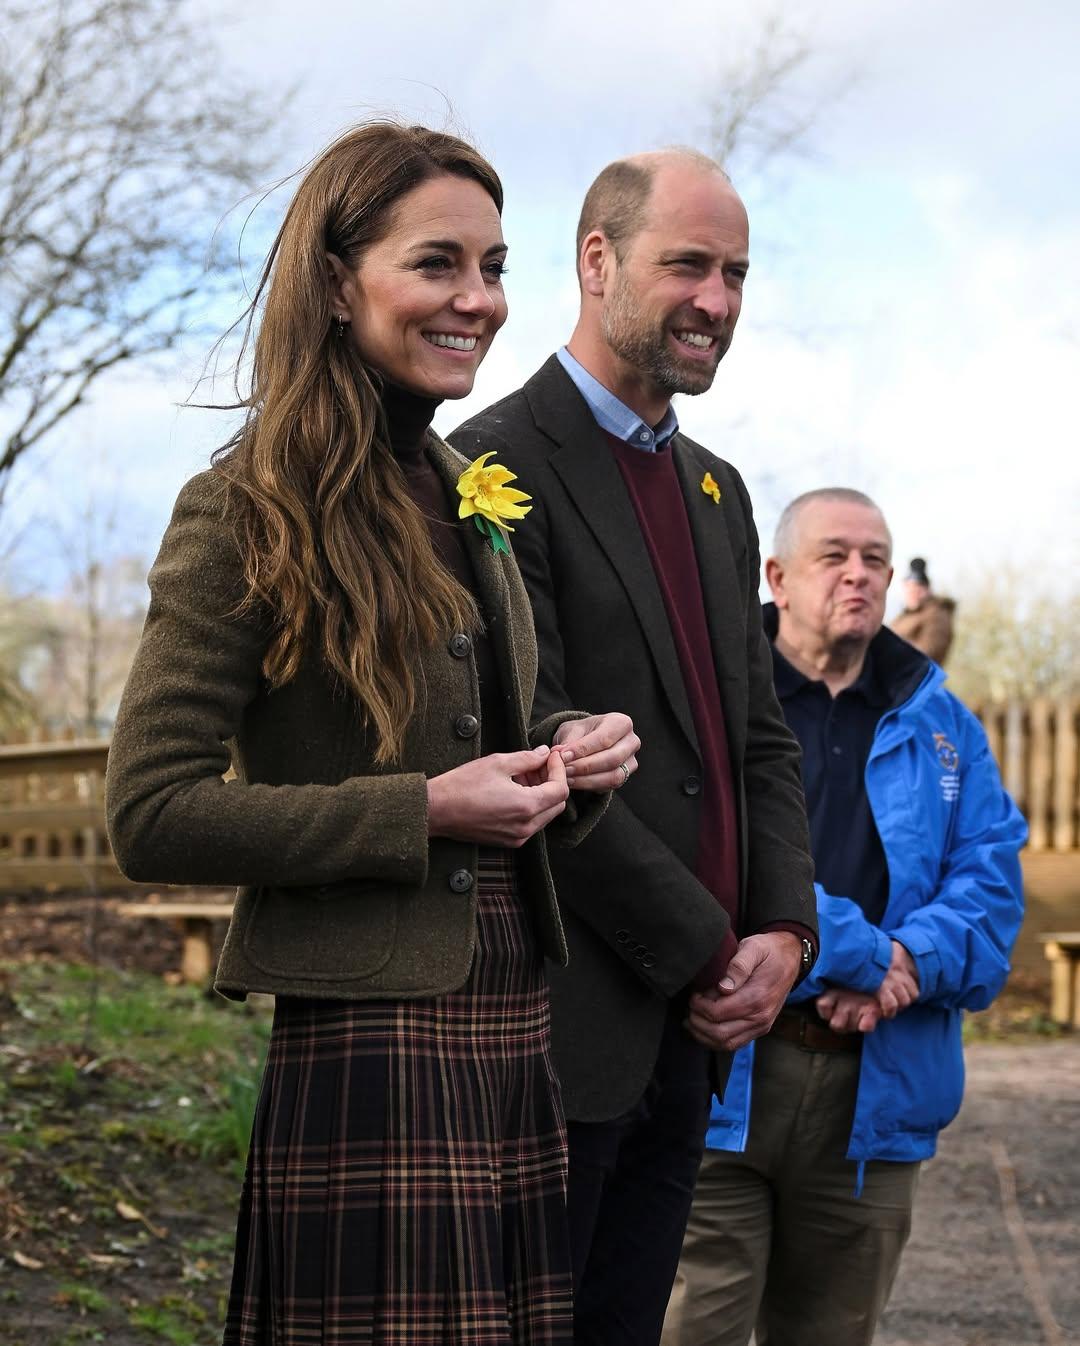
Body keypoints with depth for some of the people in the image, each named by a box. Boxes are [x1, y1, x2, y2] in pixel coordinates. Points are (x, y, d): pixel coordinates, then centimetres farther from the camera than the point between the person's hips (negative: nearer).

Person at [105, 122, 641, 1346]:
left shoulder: (467, 504, 15)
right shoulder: (250, 511, -8)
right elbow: (150, 815, -13)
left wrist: (568, 756, 2)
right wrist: (424, 812, -16)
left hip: (515, 1037, 7)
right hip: (368, 1048, -7)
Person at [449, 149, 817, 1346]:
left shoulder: (719, 493, 17)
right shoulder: (497, 467, -10)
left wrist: (784, 931, 0)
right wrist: (706, 954, -13)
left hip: (692, 1026, 8)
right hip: (561, 1022, -8)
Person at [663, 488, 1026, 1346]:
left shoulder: (939, 726, 16)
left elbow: (992, 879, 7)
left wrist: (910, 960, -13)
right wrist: (857, 954, -17)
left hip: (875, 1093, 4)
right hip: (721, 1073, -4)